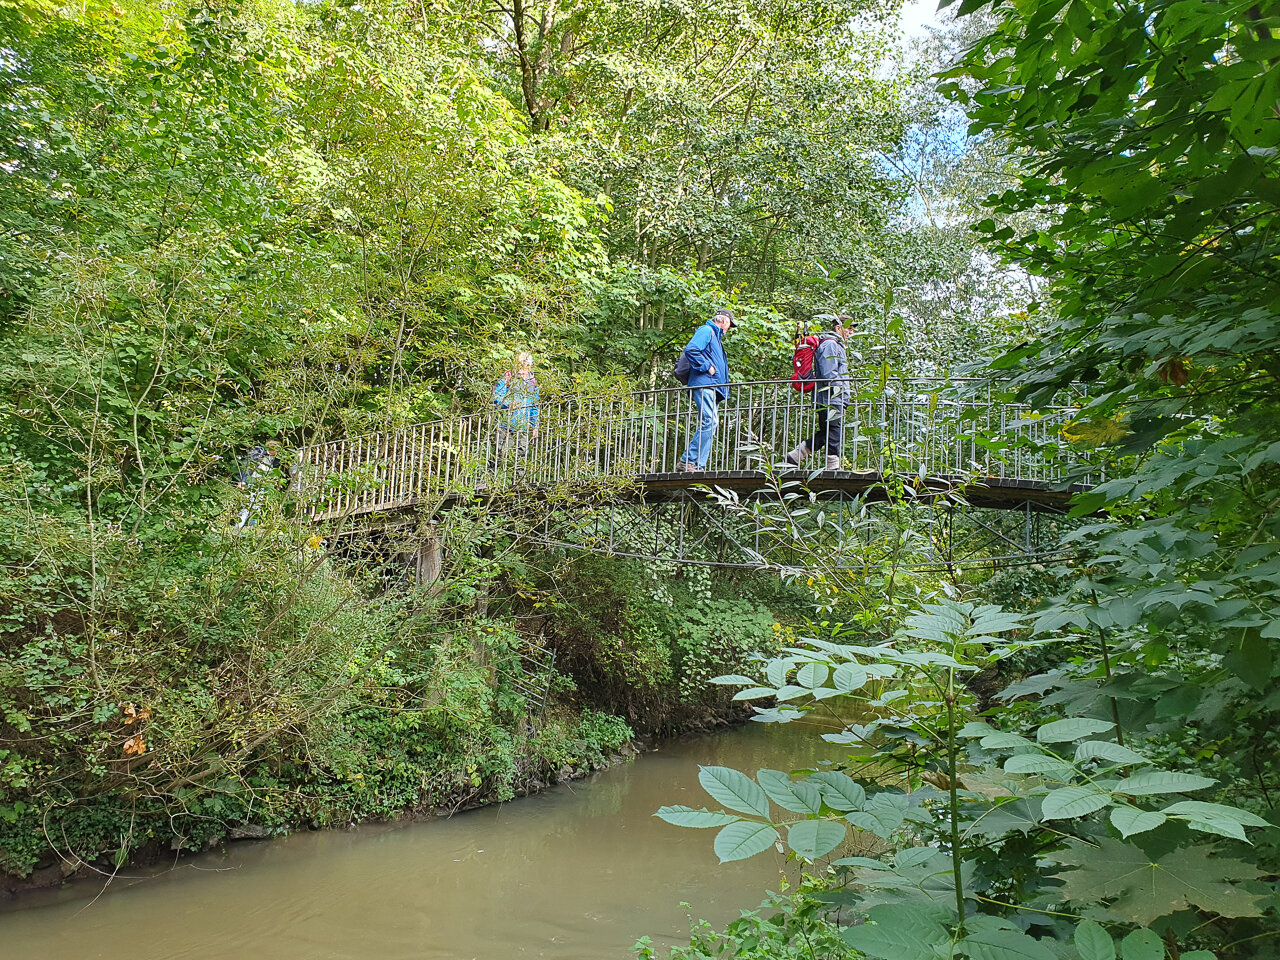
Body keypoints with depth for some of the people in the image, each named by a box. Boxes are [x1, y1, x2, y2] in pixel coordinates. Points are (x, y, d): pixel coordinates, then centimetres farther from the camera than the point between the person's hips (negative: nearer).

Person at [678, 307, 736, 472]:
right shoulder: (706, 331, 0)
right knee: (709, 421, -19)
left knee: (711, 423, 2)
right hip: (704, 384, -10)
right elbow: (691, 350, -16)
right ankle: (689, 460, -20)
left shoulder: (716, 336, 31)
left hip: (713, 387, 10)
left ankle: (698, 464, -2)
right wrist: (707, 367, -14)